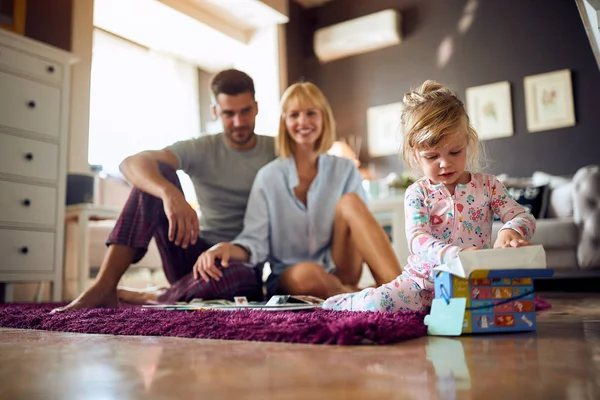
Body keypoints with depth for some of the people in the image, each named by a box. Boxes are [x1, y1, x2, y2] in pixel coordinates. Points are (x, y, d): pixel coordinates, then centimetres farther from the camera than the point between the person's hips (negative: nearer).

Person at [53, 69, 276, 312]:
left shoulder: (275, 152, 2)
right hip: (196, 256, 1)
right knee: (156, 174, -17)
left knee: (246, 278, -39)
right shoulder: (201, 150, -1)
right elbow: (131, 164, -17)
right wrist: (170, 193, -37)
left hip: (243, 264, -1)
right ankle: (104, 286, -22)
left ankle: (146, 298, -14)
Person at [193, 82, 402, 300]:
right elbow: (255, 241, -6)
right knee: (307, 274, -39)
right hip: (289, 279, -2)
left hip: (340, 275, 2)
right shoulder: (268, 177, 1)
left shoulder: (346, 171, 6)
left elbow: (361, 224, 0)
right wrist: (227, 248, -29)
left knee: (350, 202, -23)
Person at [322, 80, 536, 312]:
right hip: (424, 282, -2)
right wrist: (457, 254, -39)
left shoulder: (487, 185, 3)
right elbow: (417, 239, -19)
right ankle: (332, 304, 12)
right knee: (376, 304, -25)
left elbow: (524, 217, -1)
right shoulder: (417, 194, -5)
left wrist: (511, 232, -28)